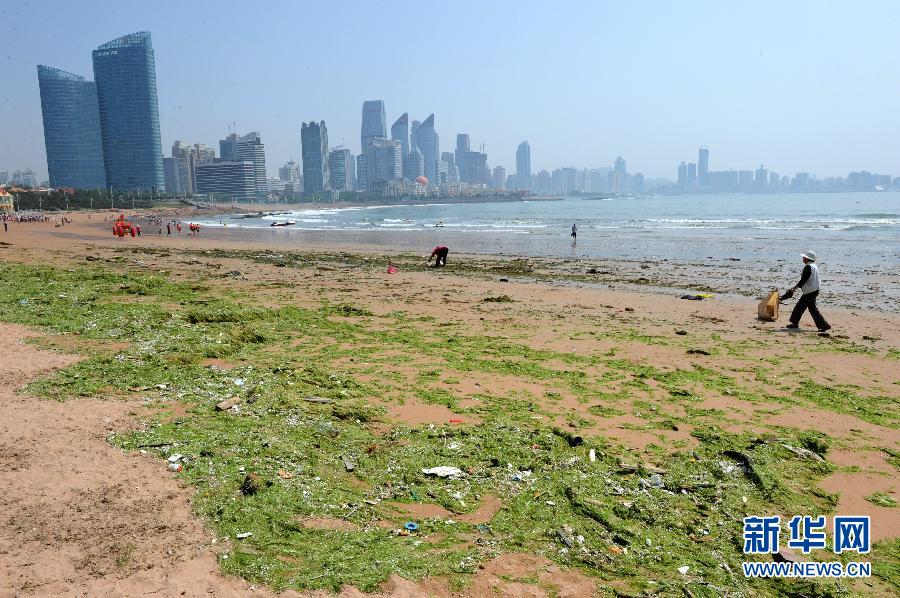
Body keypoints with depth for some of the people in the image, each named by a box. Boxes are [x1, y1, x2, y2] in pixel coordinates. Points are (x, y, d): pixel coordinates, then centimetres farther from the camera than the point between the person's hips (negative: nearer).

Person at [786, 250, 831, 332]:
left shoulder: (808, 267, -17)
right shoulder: (814, 266, 13)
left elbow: (803, 280, -19)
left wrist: (795, 288, -9)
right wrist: (796, 287, 22)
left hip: (810, 292, -10)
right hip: (814, 290, 10)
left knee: (813, 309, -6)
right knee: (800, 306, 16)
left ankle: (824, 325, -4)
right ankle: (795, 323, 23)